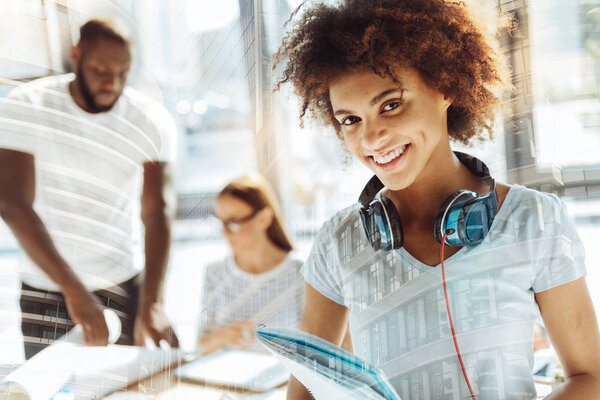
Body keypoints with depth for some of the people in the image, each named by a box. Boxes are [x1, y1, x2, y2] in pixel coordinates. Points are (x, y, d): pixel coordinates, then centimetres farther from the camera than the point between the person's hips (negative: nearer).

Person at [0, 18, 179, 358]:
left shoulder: (153, 122, -10)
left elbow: (158, 212, -18)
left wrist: (152, 304, -31)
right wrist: (74, 291, -30)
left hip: (123, 283, 0)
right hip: (44, 285, 0)